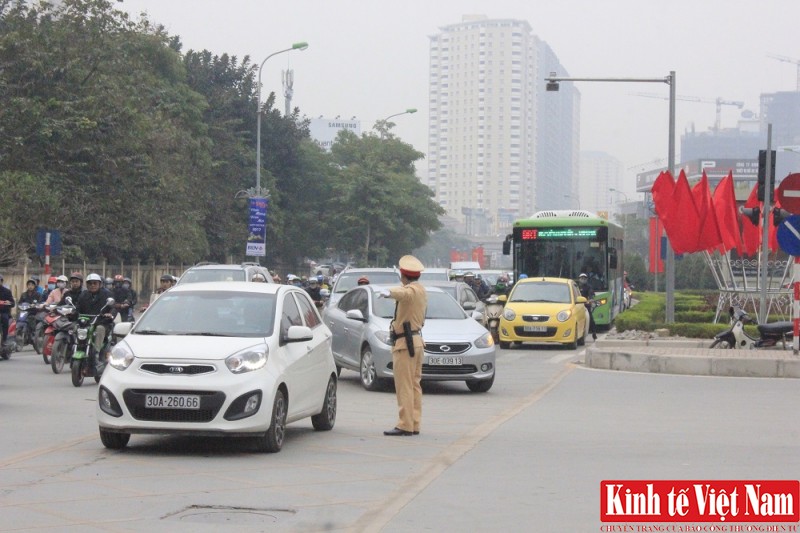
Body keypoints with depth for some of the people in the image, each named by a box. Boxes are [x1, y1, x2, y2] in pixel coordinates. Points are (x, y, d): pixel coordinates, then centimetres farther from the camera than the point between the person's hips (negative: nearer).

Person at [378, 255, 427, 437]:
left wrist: (389, 292, -60)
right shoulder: (421, 290, 14)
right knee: (415, 386, 11)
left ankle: (405, 425, -11)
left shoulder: (410, 290, -16)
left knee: (404, 387, -9)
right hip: (417, 340, 10)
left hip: (405, 344, -10)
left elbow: (403, 294, -42)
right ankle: (414, 425, 14)